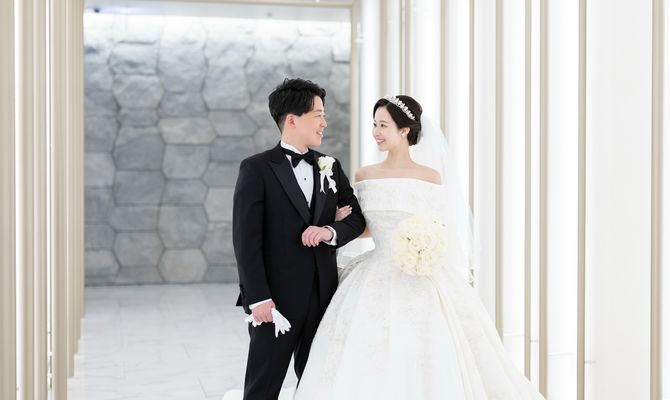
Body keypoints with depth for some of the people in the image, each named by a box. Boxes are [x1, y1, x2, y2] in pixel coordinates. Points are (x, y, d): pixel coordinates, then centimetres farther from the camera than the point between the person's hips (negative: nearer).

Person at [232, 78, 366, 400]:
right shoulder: (256, 169, -6)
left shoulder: (331, 167, 11)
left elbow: (357, 217, 13)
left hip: (323, 297, 5)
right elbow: (246, 238, -10)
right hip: (277, 299, -5)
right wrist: (258, 298, -16)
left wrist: (331, 231, -9)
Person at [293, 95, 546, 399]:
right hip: (377, 281, 2)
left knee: (424, 363, -4)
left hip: (424, 281, -2)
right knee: (369, 371, -2)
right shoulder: (364, 176, 8)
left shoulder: (431, 177, 1)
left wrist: (429, 245, -14)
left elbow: (441, 229, 5)